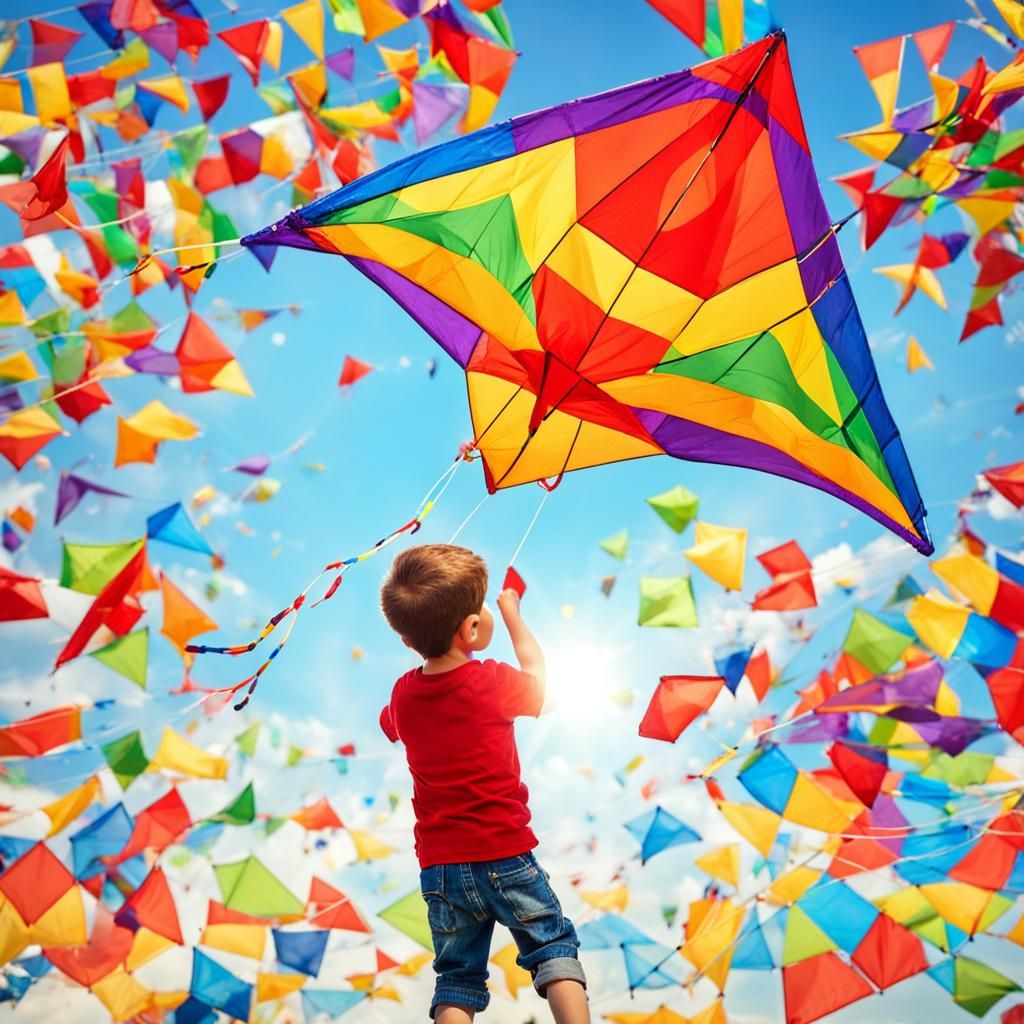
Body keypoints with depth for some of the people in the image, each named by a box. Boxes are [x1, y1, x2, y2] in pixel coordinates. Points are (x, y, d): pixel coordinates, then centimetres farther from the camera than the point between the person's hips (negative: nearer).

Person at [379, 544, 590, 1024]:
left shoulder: (402, 694, 0)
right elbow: (536, 673, 10)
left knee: (457, 975, 12)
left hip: (438, 866, 4)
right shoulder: (493, 682, -13)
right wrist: (512, 613, 23)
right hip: (504, 855, -4)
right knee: (554, 945, 9)